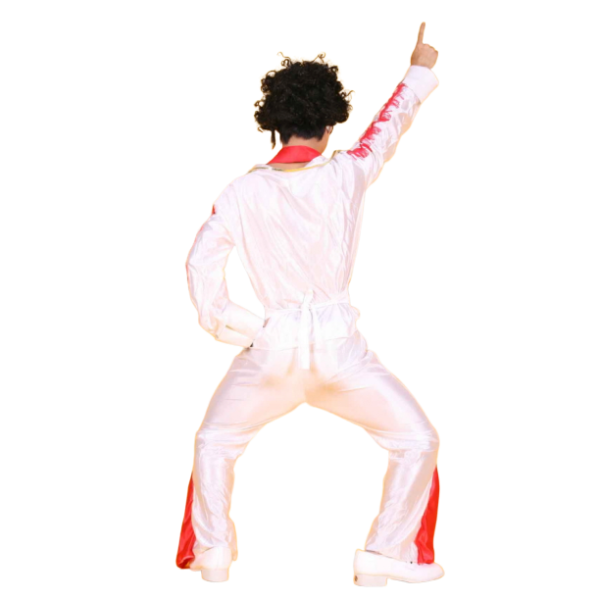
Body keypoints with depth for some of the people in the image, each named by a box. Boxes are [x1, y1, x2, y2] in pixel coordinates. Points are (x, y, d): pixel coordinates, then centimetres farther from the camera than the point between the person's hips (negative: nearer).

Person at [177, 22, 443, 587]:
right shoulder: (346, 175, -4)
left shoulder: (242, 191, -3)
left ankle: (212, 555, 20)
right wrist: (419, 70, 30)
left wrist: (229, 326, 9)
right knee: (416, 441, 14)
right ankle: (382, 556, 10)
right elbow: (389, 125, 14)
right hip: (339, 346, -1)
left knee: (215, 444, 25)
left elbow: (201, 263, -3)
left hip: (270, 347, 2)